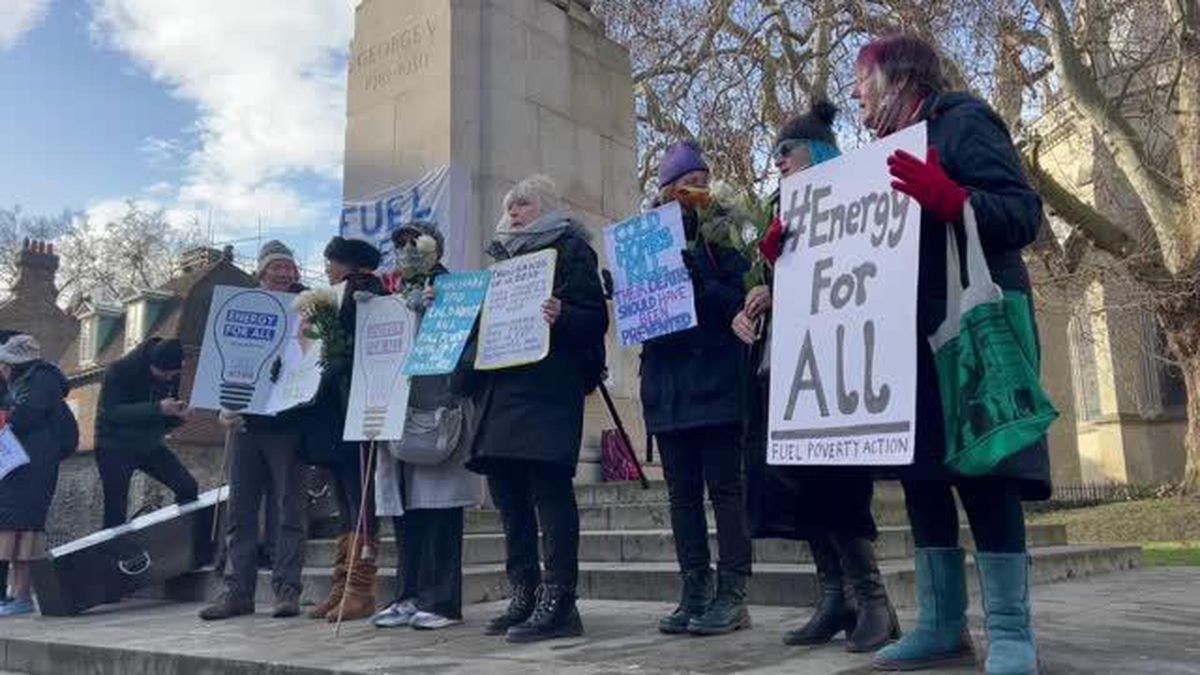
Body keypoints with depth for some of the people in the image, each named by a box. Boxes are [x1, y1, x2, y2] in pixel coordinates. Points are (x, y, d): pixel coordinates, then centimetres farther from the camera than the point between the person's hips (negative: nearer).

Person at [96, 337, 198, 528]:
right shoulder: (119, 371, -19)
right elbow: (111, 412, -27)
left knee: (189, 488, -7)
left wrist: (178, 415, -18)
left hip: (149, 445, 5)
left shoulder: (171, 375, -4)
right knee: (116, 513, -2)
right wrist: (157, 408, -35)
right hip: (115, 448, -4)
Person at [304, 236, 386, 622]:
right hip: (332, 419, 9)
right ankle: (341, 588, 13)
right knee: (345, 508, 9)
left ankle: (361, 591, -5)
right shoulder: (334, 299, 22)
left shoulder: (364, 290, -4)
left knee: (360, 505, -7)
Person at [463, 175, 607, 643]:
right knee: (507, 491, 7)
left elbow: (595, 318, -8)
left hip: (548, 388, -8)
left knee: (549, 487, -8)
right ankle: (523, 597, 16)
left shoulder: (570, 250, 3)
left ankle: (557, 603, -4)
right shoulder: (503, 256, 24)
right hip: (499, 389, 8)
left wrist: (561, 317, -28)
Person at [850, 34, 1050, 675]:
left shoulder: (963, 119, -2)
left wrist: (949, 199, -32)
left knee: (982, 470, -10)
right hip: (911, 337, 8)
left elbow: (1023, 213, -13)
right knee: (922, 473, 5)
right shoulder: (894, 148, 21)